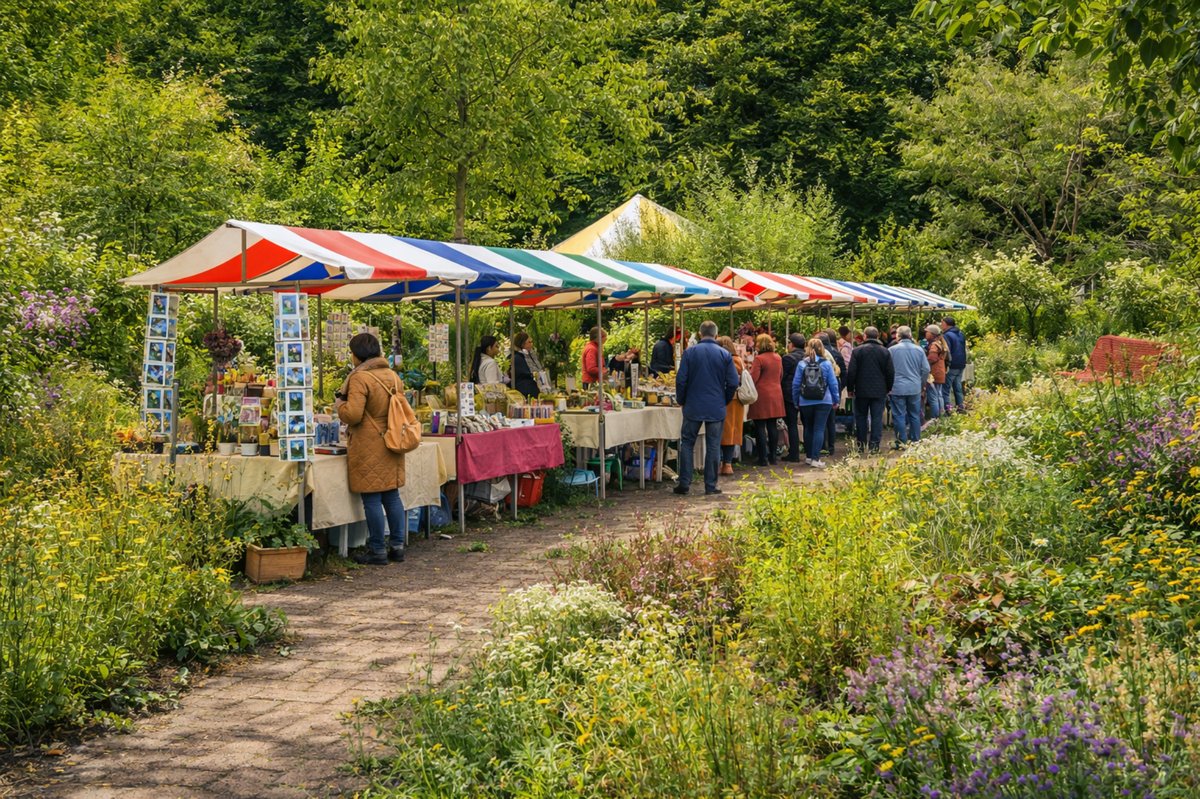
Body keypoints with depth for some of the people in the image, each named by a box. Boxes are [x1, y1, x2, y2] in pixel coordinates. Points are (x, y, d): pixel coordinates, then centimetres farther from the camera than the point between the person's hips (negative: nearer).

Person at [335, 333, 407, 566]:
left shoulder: (360, 378, -15)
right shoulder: (393, 376, 10)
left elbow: (353, 415, -20)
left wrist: (339, 405, -2)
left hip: (369, 448, -8)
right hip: (391, 445, 8)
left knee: (372, 500, -1)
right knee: (392, 496, 13)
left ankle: (378, 551, 4)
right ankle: (397, 546, 17)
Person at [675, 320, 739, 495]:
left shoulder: (689, 352, -4)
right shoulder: (725, 355, -2)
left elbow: (681, 380, -5)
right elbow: (733, 383, -2)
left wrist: (682, 400, 8)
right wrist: (725, 401, 13)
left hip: (693, 407, 0)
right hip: (717, 409, 0)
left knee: (687, 443, 9)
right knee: (713, 446, 6)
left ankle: (684, 483, 6)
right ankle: (711, 485, 8)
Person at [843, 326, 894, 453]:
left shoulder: (857, 351, -6)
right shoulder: (884, 351, 1)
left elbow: (851, 372, -7)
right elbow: (890, 372, 2)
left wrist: (850, 388, 3)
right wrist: (888, 388, 13)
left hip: (861, 390, -1)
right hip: (879, 391, 1)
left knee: (860, 417, 10)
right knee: (877, 418, 3)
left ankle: (861, 444, 12)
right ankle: (874, 444, -1)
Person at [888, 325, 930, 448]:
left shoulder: (892, 349, -8)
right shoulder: (919, 350, 1)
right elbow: (926, 369, 3)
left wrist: (889, 384, 10)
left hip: (898, 388, -3)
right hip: (915, 388, 3)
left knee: (899, 416, 2)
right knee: (915, 415, 12)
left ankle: (902, 442, 2)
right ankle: (915, 441, 17)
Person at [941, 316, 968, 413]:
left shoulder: (947, 335, -14)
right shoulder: (961, 334, 13)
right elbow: (964, 349, 20)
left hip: (951, 366, -8)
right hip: (961, 365, 8)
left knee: (946, 388, -5)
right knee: (958, 387, 16)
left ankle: (947, 408, -10)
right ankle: (960, 406, 16)